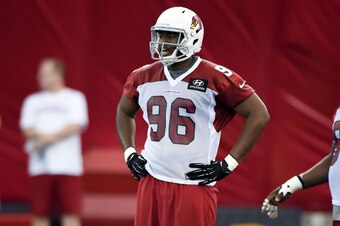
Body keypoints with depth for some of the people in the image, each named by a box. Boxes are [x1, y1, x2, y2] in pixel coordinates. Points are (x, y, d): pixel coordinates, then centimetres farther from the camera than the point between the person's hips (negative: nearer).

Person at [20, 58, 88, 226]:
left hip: (67, 165, -3)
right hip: (40, 166, 3)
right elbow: (27, 129, 4)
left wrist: (50, 138, -14)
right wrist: (41, 137, -16)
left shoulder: (75, 98, 7)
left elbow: (75, 126, -6)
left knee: (71, 212, -7)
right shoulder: (32, 101, 16)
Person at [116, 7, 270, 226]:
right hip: (151, 181, 6)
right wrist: (129, 153, 14)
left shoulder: (214, 78, -9)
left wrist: (228, 164, -9)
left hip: (195, 183, -5)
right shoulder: (144, 77, 8)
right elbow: (124, 112, 29)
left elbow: (259, 114, -6)